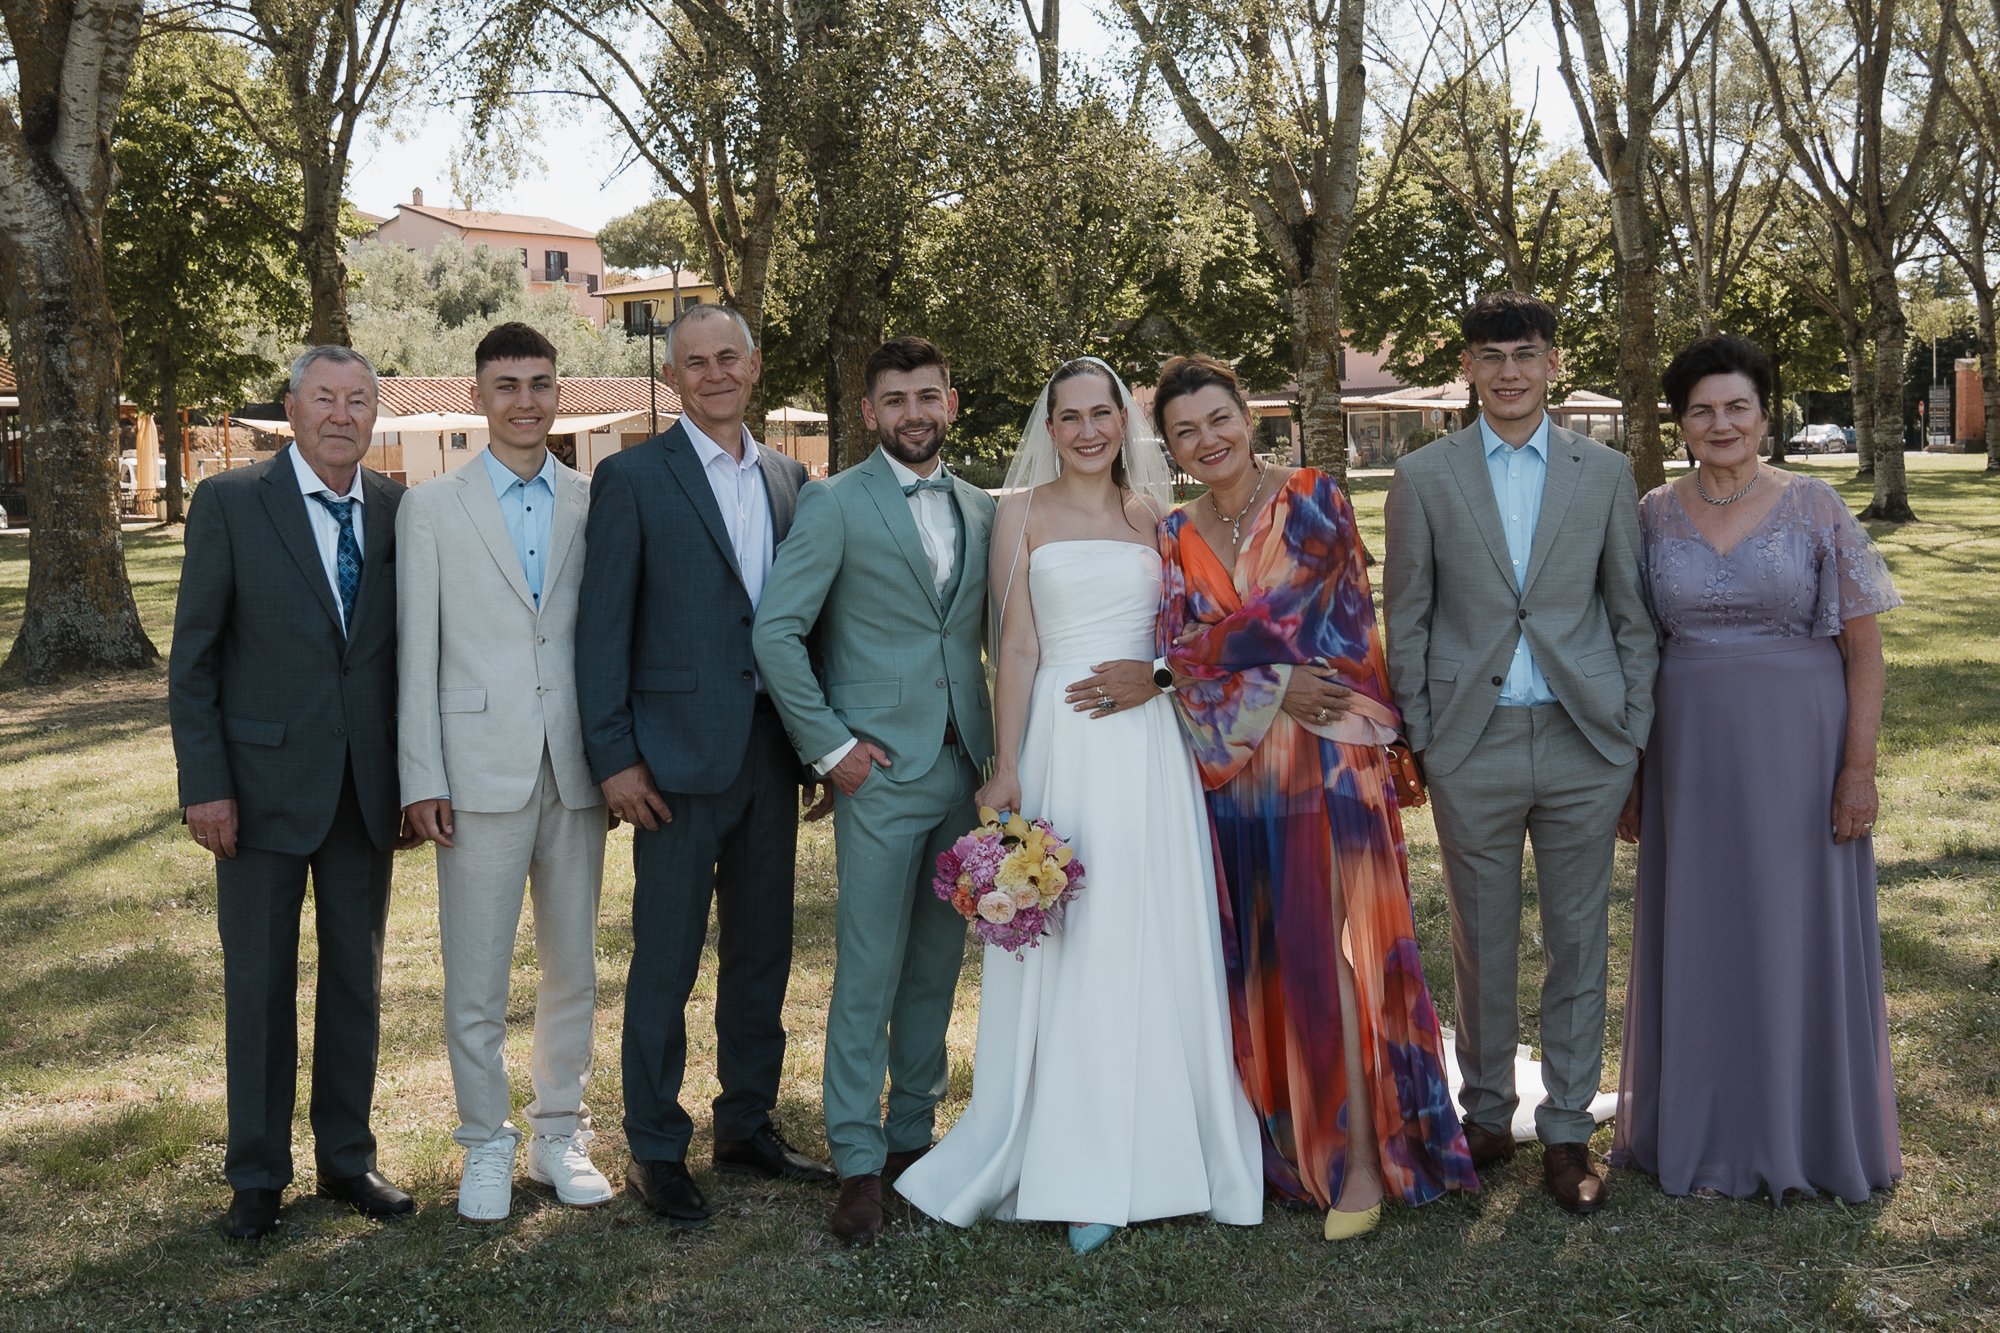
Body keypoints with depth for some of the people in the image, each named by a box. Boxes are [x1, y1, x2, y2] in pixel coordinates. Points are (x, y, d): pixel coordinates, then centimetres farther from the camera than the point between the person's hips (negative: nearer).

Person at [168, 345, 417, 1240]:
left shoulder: (398, 512, 4)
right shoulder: (229, 503, -5)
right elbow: (193, 655, -5)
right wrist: (204, 785, -10)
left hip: (367, 788, 3)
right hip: (264, 783, -3)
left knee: (357, 976, 12)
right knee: (259, 981, 7)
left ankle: (347, 1158, 26)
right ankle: (257, 1175, 21)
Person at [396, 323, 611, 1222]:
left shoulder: (594, 506, 7)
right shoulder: (431, 508, 3)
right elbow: (417, 652, 0)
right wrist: (422, 777, -5)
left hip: (575, 769, 2)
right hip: (481, 769, -2)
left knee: (573, 970, 11)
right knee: (475, 980, 3)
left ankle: (561, 1135, 26)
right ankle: (486, 1146, 18)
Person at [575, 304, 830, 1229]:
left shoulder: (788, 479, 11)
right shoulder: (631, 478, -4)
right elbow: (602, 626, -7)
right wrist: (613, 756, -12)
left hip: (772, 746, 5)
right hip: (680, 752, -5)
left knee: (762, 949, 14)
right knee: (667, 961, 2)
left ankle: (747, 1125, 28)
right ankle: (655, 1149, 16)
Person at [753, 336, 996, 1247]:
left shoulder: (982, 511, 12)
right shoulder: (835, 503, -4)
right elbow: (776, 632, -9)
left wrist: (998, 743, 4)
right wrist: (830, 745, -11)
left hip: (965, 764, 5)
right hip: (882, 768, -5)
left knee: (938, 963, 12)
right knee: (868, 972, -2)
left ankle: (913, 1133, 24)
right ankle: (859, 1162, 7)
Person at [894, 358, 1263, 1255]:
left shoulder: (1153, 515, 13)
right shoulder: (1024, 512, 4)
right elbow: (1017, 648, -2)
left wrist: (1155, 678, -3)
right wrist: (1006, 770, -7)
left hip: (1150, 748, 3)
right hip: (1059, 744, -3)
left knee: (1156, 949, 4)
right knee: (1064, 954, 0)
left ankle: (1154, 1146, 17)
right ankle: (1075, 1170, 9)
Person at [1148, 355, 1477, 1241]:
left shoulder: (1313, 500, -1)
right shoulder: (1175, 535, 10)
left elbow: (1340, 624, -9)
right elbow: (1181, 654, 0)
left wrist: (1217, 645, -6)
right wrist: (1274, 686, -12)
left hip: (1323, 759, -4)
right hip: (1229, 766, 4)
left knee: (1326, 948, -7)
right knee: (1249, 954, 7)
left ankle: (1363, 1159, -1)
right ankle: (1279, 1139, 19)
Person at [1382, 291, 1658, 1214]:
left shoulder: (1605, 473, 5)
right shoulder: (1423, 477, 2)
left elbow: (1632, 612, 7)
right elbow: (1405, 619, 4)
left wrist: (1636, 733, 2)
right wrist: (1415, 739, 0)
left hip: (1585, 741, 1)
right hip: (1473, 746, -1)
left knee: (1579, 941, 8)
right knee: (1482, 944, 10)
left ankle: (1567, 1130, 20)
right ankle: (1486, 1114, 26)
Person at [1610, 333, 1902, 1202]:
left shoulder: (1815, 509, -4)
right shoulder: (1652, 518, 3)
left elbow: (1864, 647, -4)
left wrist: (1859, 766, -10)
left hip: (1798, 752, -2)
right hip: (1691, 754, 2)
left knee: (1803, 934, 7)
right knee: (1700, 937, 10)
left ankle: (1812, 1131, 24)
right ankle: (1706, 1129, 26)